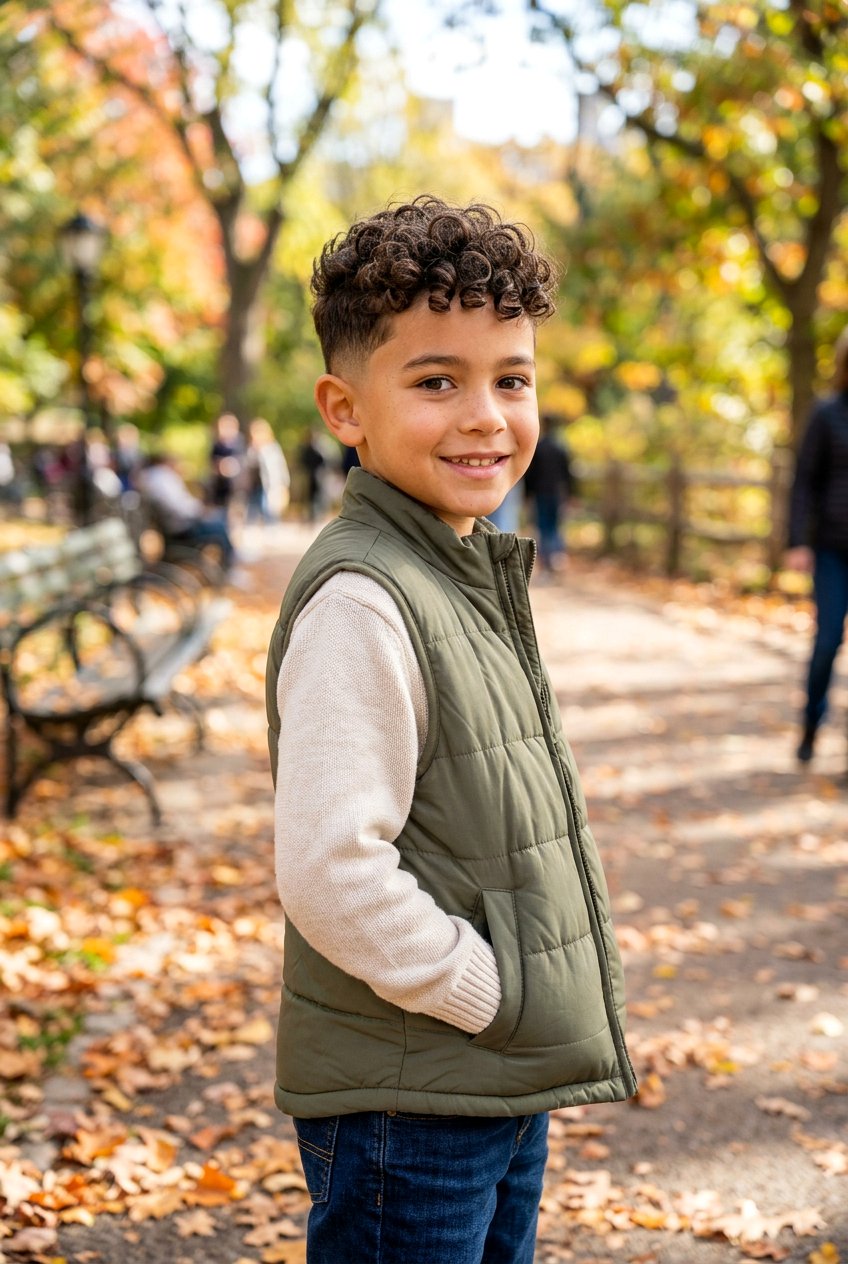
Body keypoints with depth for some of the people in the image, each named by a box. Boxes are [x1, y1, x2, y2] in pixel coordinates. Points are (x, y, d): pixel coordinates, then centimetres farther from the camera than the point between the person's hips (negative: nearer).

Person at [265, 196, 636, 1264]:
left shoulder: (472, 575, 9)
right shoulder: (359, 598, -21)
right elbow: (331, 873, -28)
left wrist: (538, 1029, 10)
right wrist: (492, 995, -17)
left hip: (504, 1084, 9)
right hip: (400, 1100, -9)